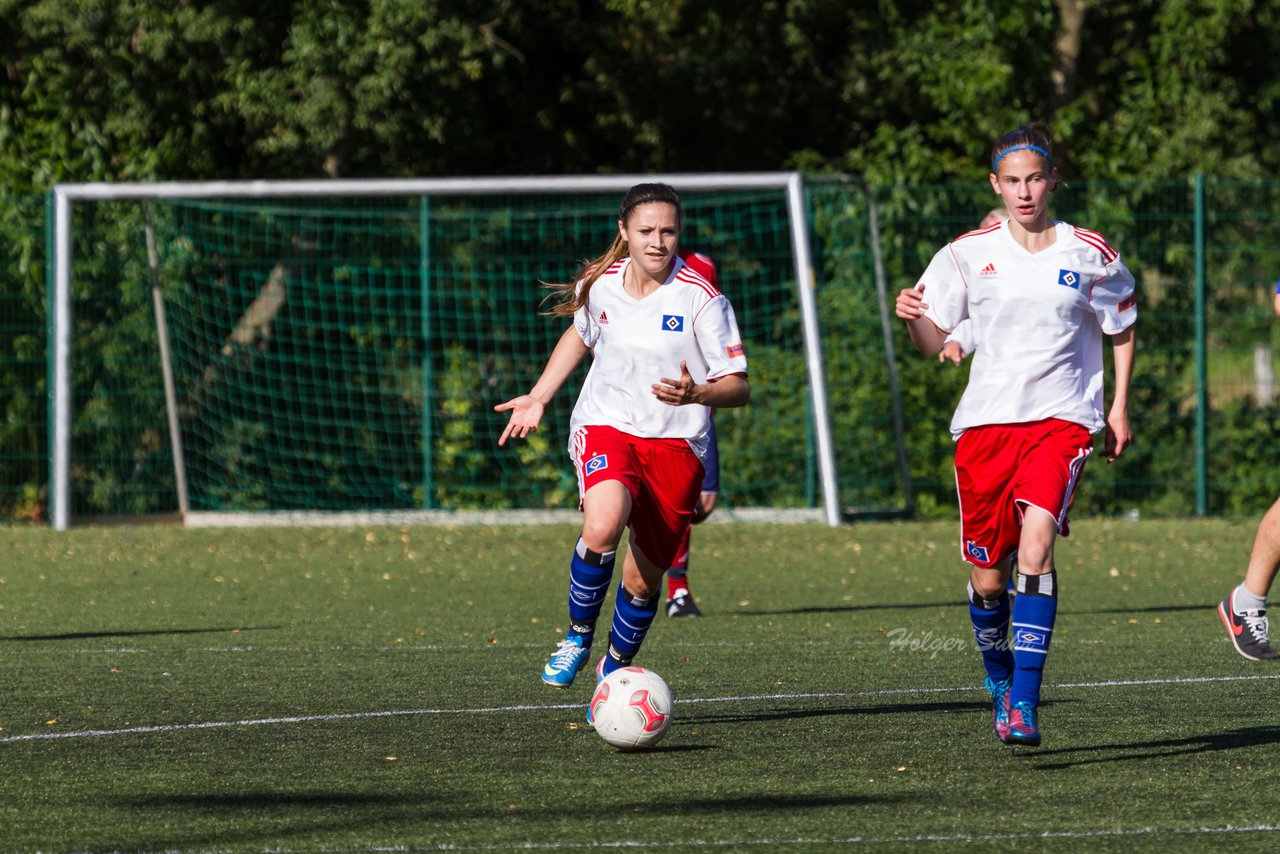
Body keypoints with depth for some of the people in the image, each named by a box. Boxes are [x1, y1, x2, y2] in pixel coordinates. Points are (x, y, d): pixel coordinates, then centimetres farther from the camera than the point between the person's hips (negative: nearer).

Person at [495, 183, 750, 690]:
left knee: (643, 580, 4)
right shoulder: (600, 286, 1)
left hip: (676, 440, -1)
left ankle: (614, 672, 32)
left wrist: (696, 395, -31)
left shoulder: (702, 300, -11)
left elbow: (738, 387, -10)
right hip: (605, 426, 1)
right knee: (602, 526, -31)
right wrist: (538, 399, 21)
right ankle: (578, 637, -8)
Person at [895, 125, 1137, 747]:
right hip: (985, 421, 2)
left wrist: (1119, 407, 10)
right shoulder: (968, 255, 3)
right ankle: (997, 674, 34)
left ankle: (1024, 702, -26)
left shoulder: (1090, 255, 3)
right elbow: (932, 343, 3)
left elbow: (1122, 328, 18)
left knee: (1036, 539, -25)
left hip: (1061, 420, -2)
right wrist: (913, 317, -19)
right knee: (987, 578, 3)